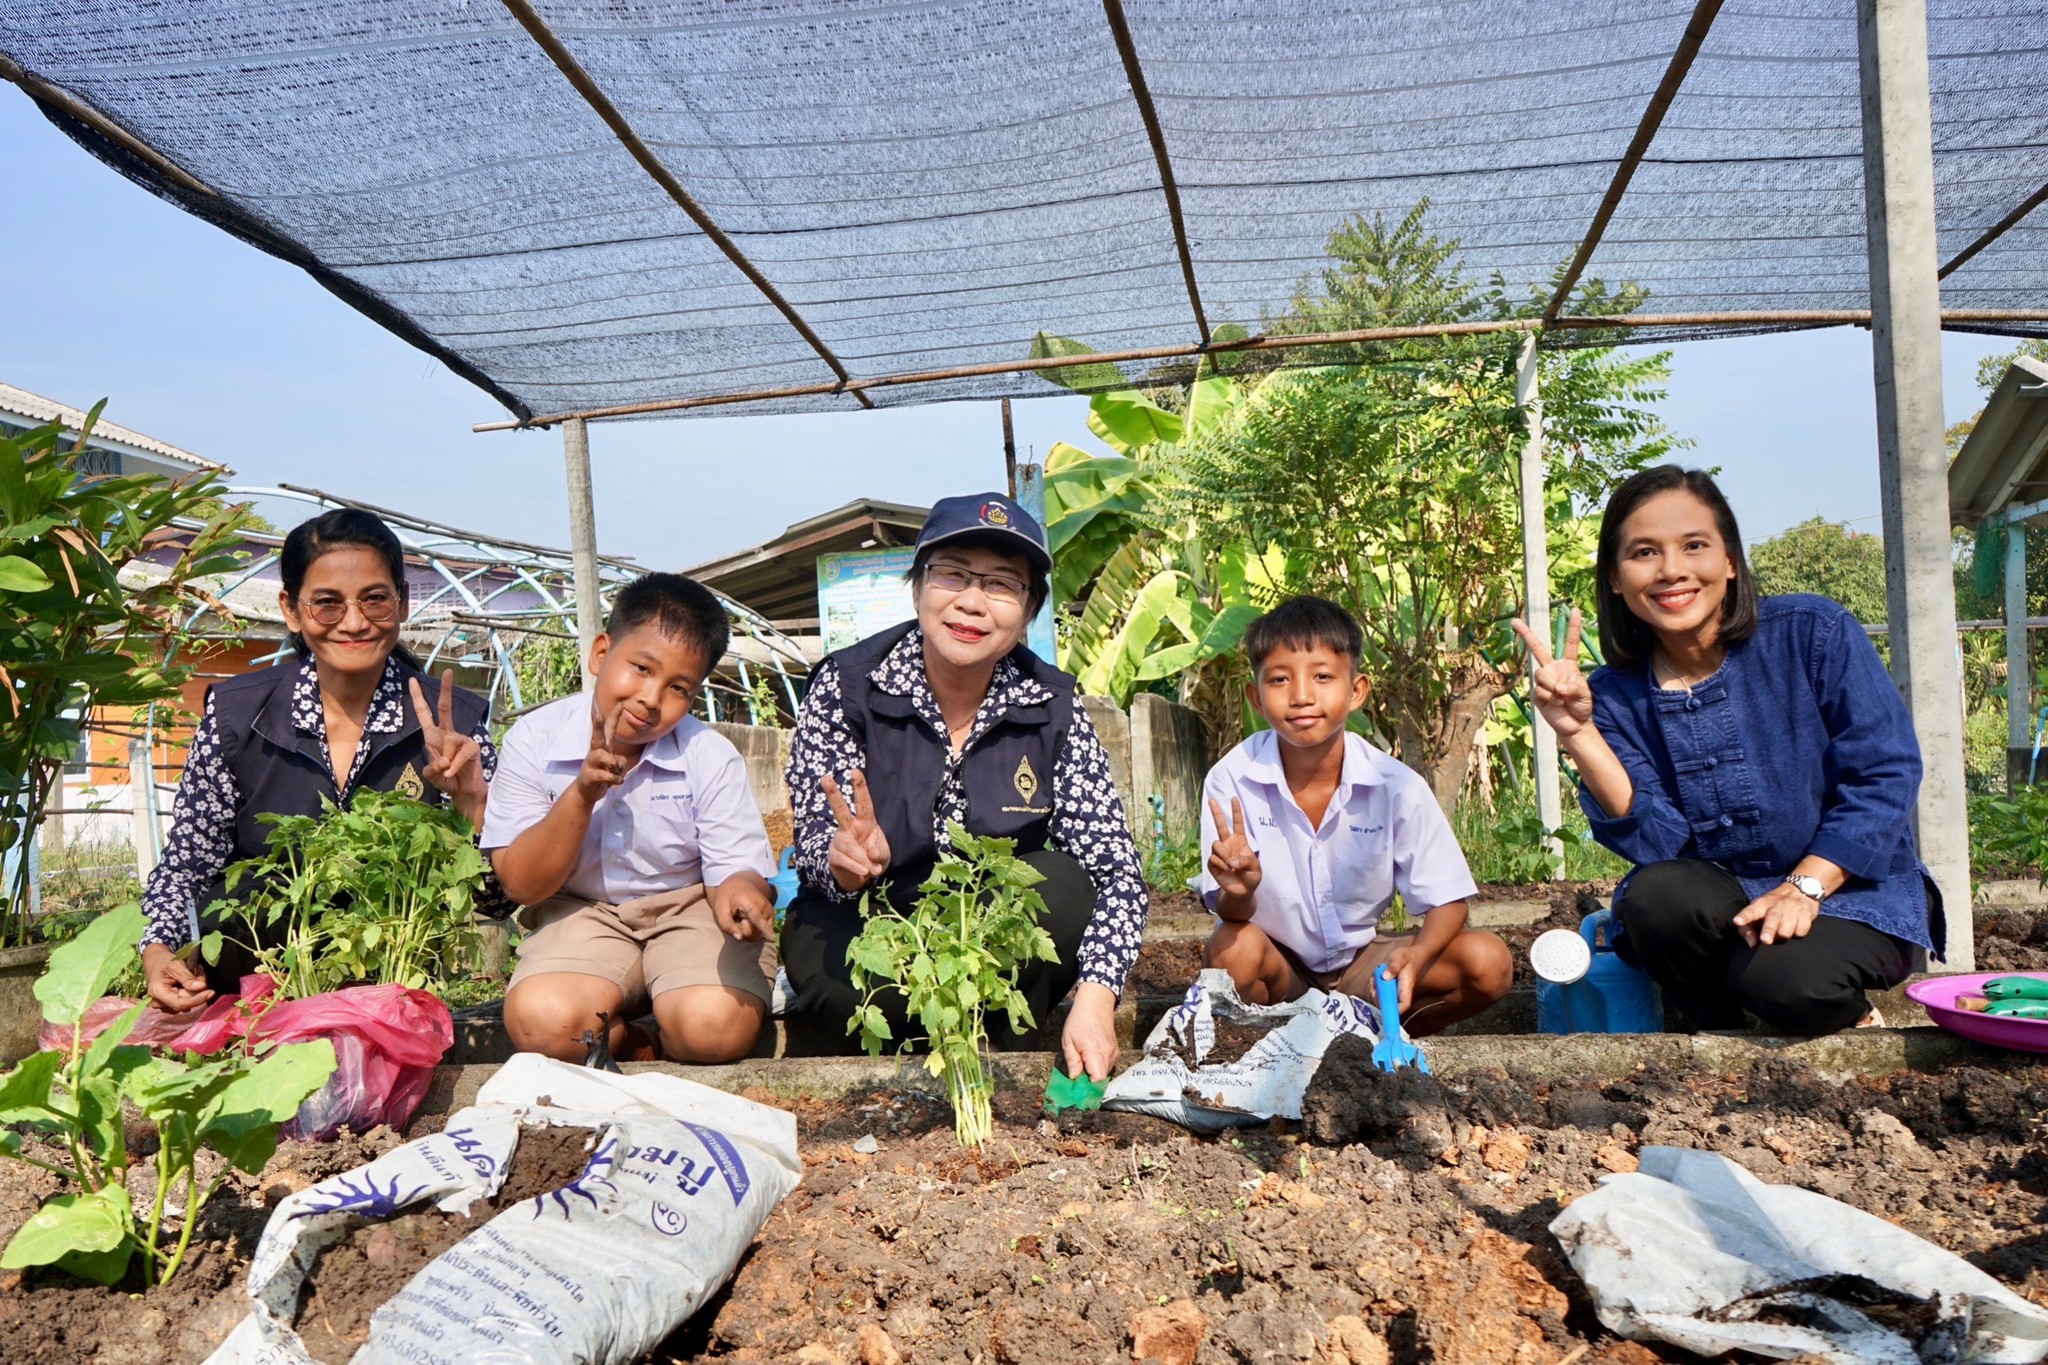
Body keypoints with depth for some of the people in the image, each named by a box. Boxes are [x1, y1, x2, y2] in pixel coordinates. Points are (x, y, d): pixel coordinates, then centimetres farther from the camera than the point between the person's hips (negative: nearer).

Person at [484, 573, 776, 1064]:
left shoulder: (710, 757, -11)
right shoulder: (535, 740, -10)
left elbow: (735, 868, -12)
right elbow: (522, 885, -10)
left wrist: (739, 892, -39)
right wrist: (581, 796, -25)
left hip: (688, 910, -1)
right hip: (581, 913, 1)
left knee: (716, 1026, -30)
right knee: (538, 1020, -30)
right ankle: (640, 1052, -1)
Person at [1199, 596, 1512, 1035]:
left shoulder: (1397, 786, -16)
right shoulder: (1233, 781, -20)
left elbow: (1447, 900, -9)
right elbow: (1231, 913, -17)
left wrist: (1416, 958, -31)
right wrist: (1238, 892, -42)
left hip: (1362, 962, 2)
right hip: (1278, 970, -2)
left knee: (1489, 962, -18)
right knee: (1231, 949, -34)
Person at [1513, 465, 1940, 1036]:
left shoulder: (1814, 633, -9)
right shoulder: (1614, 695, -4)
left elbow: (1885, 773, -10)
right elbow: (1659, 844, -14)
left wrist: (1805, 887, -21)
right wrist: (1578, 731, -26)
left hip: (1853, 894, -2)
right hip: (1718, 909, 3)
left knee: (1782, 980, -32)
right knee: (1655, 895, -30)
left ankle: (1850, 1018, 5)